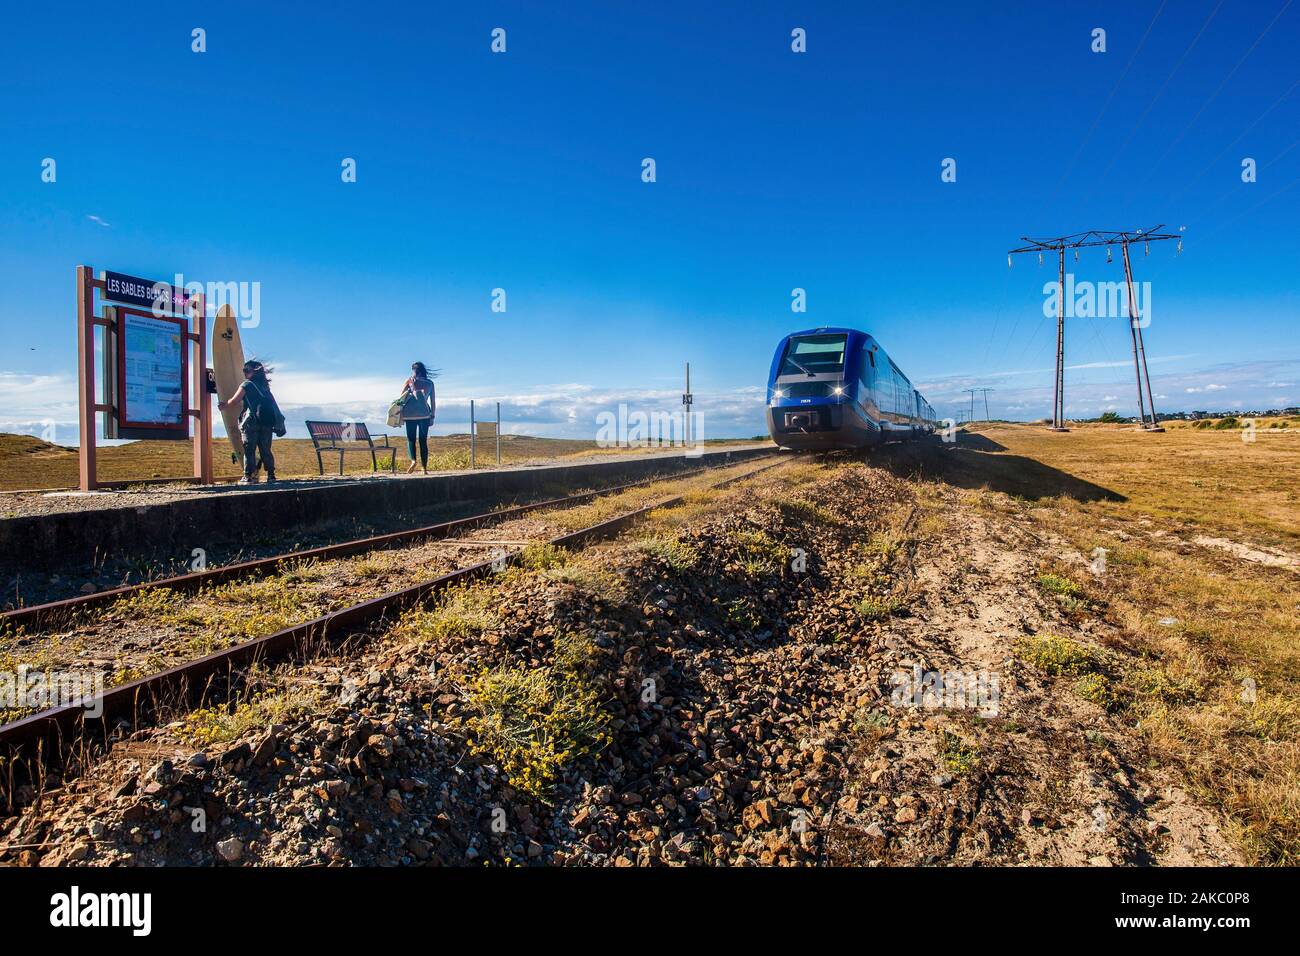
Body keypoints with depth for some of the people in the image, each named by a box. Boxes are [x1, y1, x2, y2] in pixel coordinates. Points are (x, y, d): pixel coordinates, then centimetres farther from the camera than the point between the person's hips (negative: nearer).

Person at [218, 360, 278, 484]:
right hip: (267, 421, 5)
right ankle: (271, 475, 7)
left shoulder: (247, 384, 0)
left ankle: (249, 476, -4)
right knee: (265, 450, 10)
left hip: (252, 421, -5)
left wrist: (223, 404, 20)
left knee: (249, 449, -1)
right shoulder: (265, 385, 17)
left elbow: (234, 400, 2)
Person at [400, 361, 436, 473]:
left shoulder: (410, 380, 5)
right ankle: (424, 468, 3)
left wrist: (409, 390, 14)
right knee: (423, 441, 6)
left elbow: (401, 395, -2)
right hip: (424, 414, 1)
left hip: (410, 413, -1)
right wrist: (432, 415, 12)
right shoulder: (430, 383, 9)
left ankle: (413, 460, -19)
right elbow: (432, 401, 9)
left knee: (411, 439, 7)